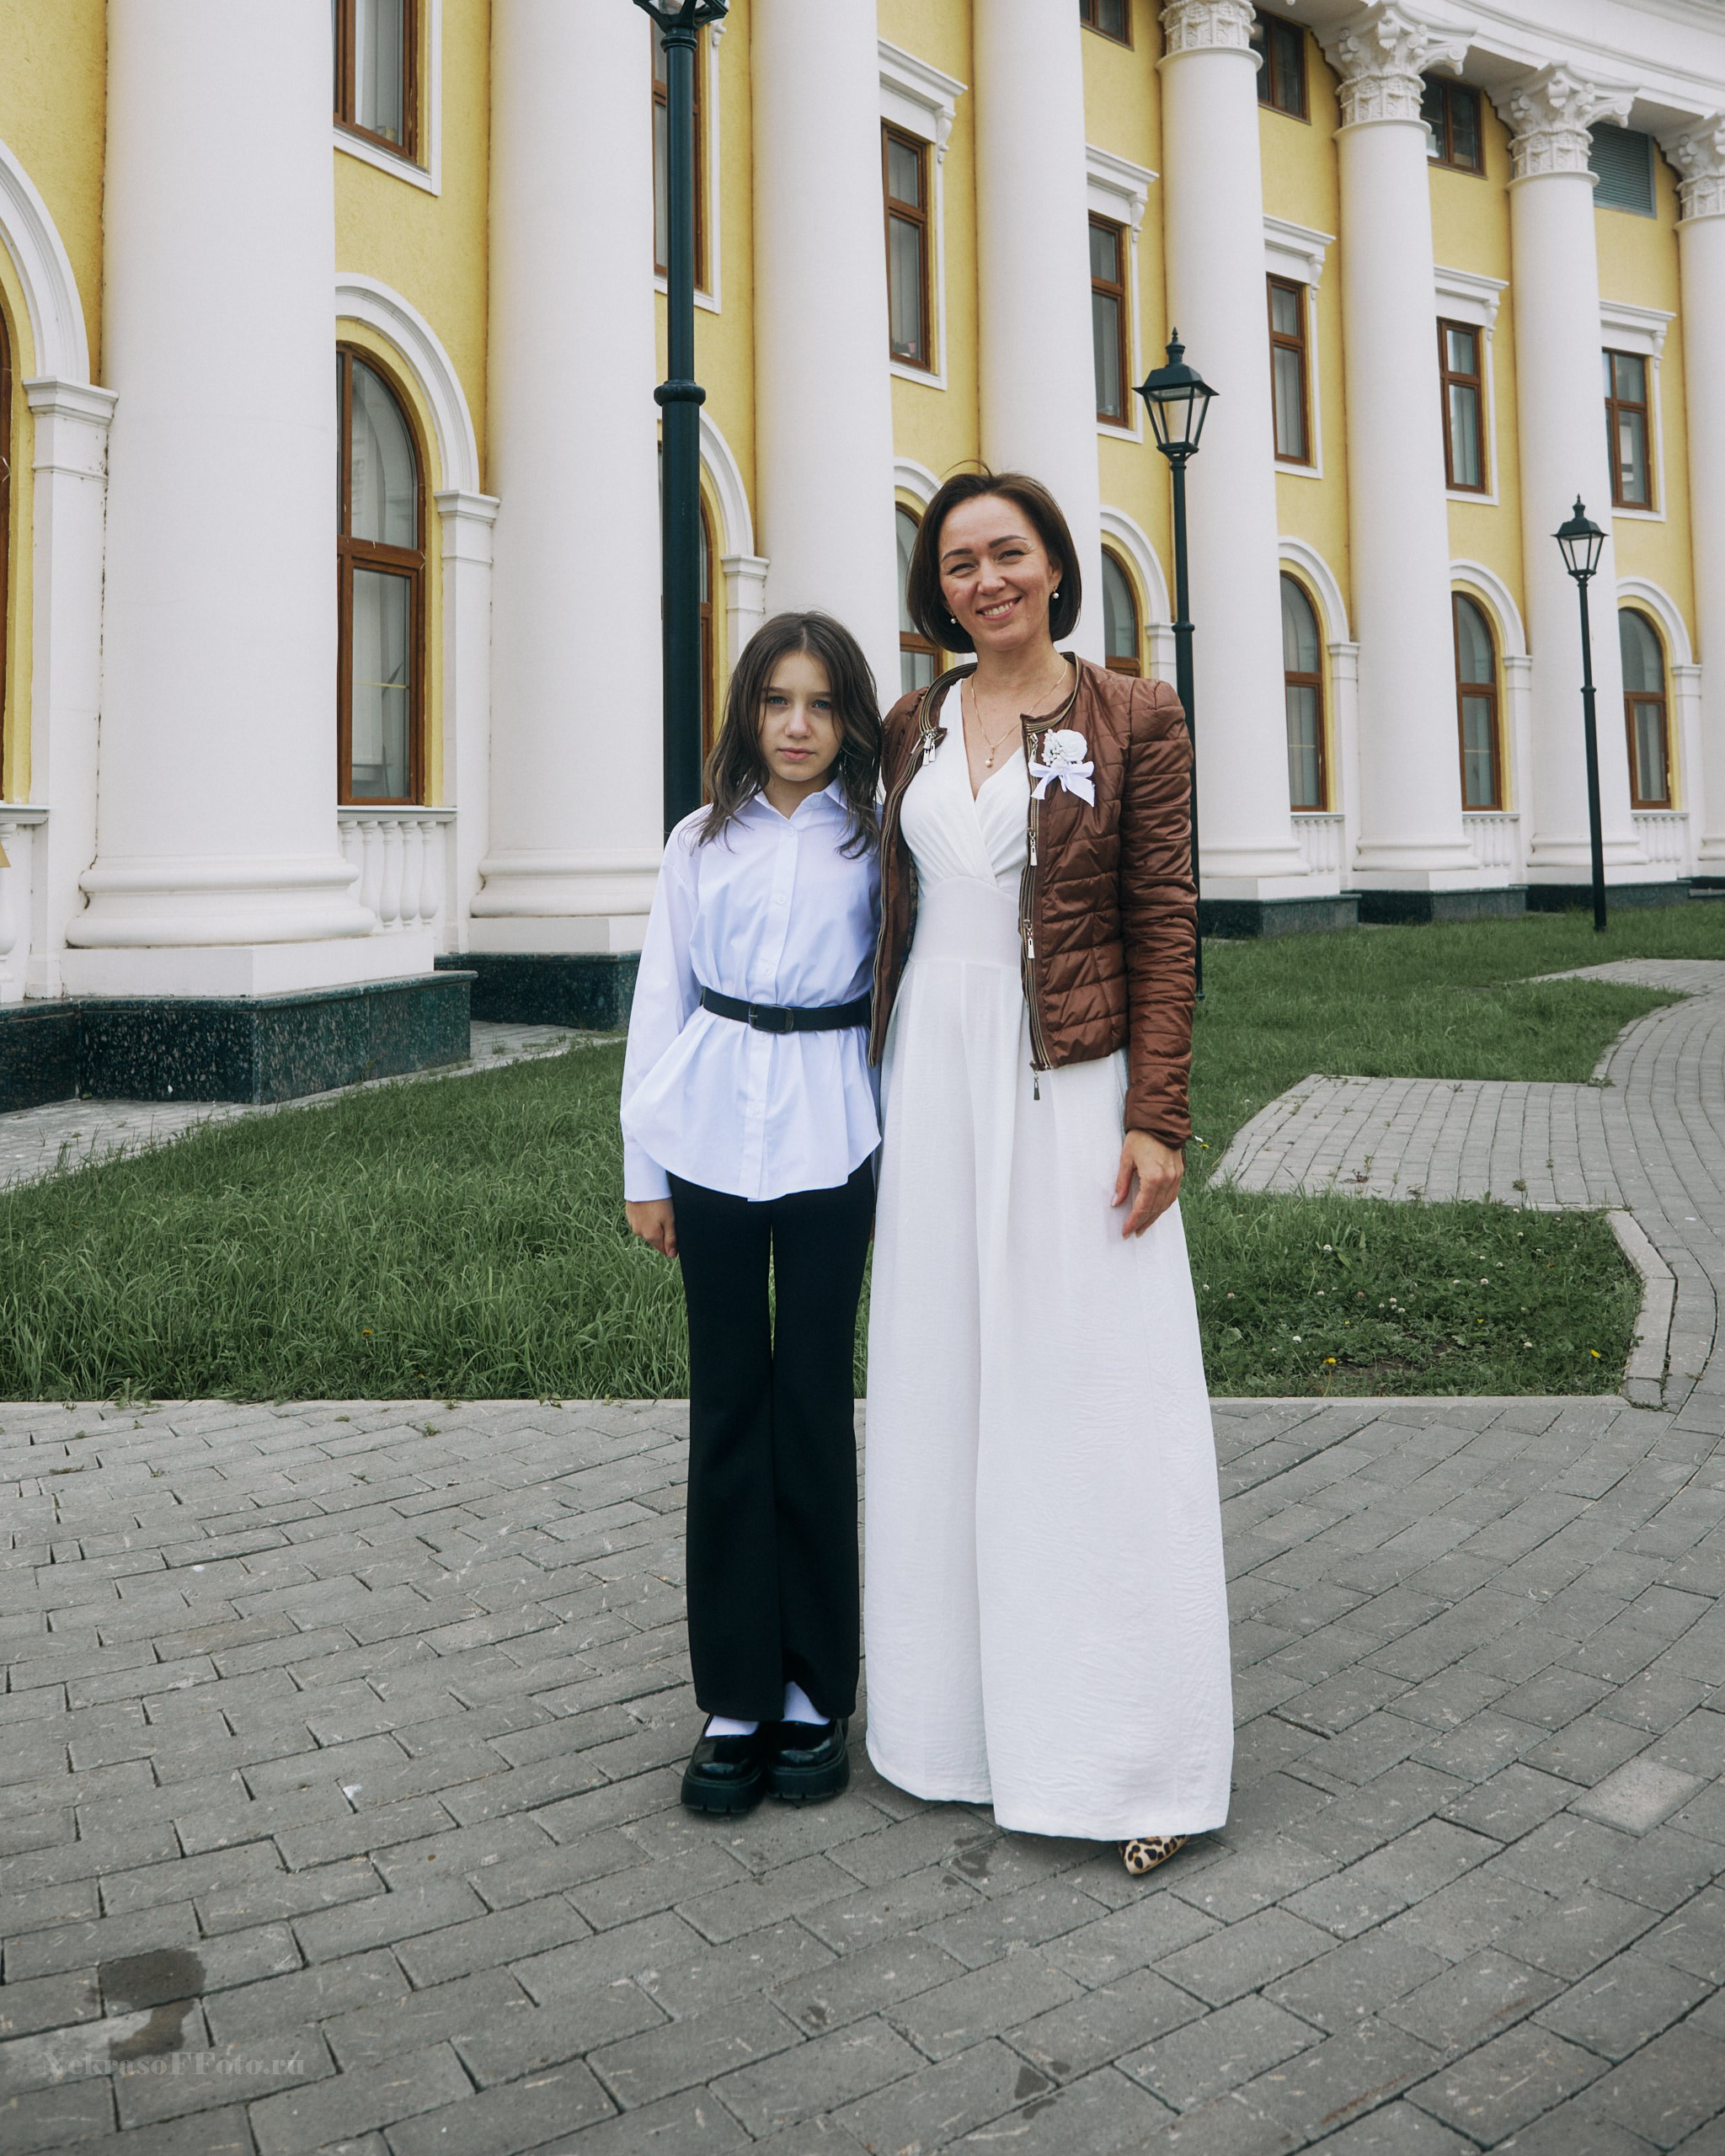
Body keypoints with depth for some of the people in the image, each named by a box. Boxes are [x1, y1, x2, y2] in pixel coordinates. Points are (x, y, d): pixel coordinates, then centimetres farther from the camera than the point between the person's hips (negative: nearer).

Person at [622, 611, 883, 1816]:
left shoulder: (875, 841, 5)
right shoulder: (702, 842, 9)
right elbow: (660, 998, 9)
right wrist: (643, 1164, 6)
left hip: (830, 1137, -1)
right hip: (712, 1131, 2)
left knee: (815, 1400, 1)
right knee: (729, 1400, 5)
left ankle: (815, 1694, 15)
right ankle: (736, 1697, 15)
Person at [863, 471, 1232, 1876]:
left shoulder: (1134, 720, -1)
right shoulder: (913, 729, 11)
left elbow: (1167, 927, -5)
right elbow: (894, 913, 13)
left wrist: (1157, 1118, -12)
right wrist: (879, 1090, 10)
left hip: (1072, 1088, -4)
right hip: (934, 1078, 5)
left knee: (1092, 1400, -1)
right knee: (940, 1391, 10)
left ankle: (1130, 1750, 13)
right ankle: (962, 1708, 26)